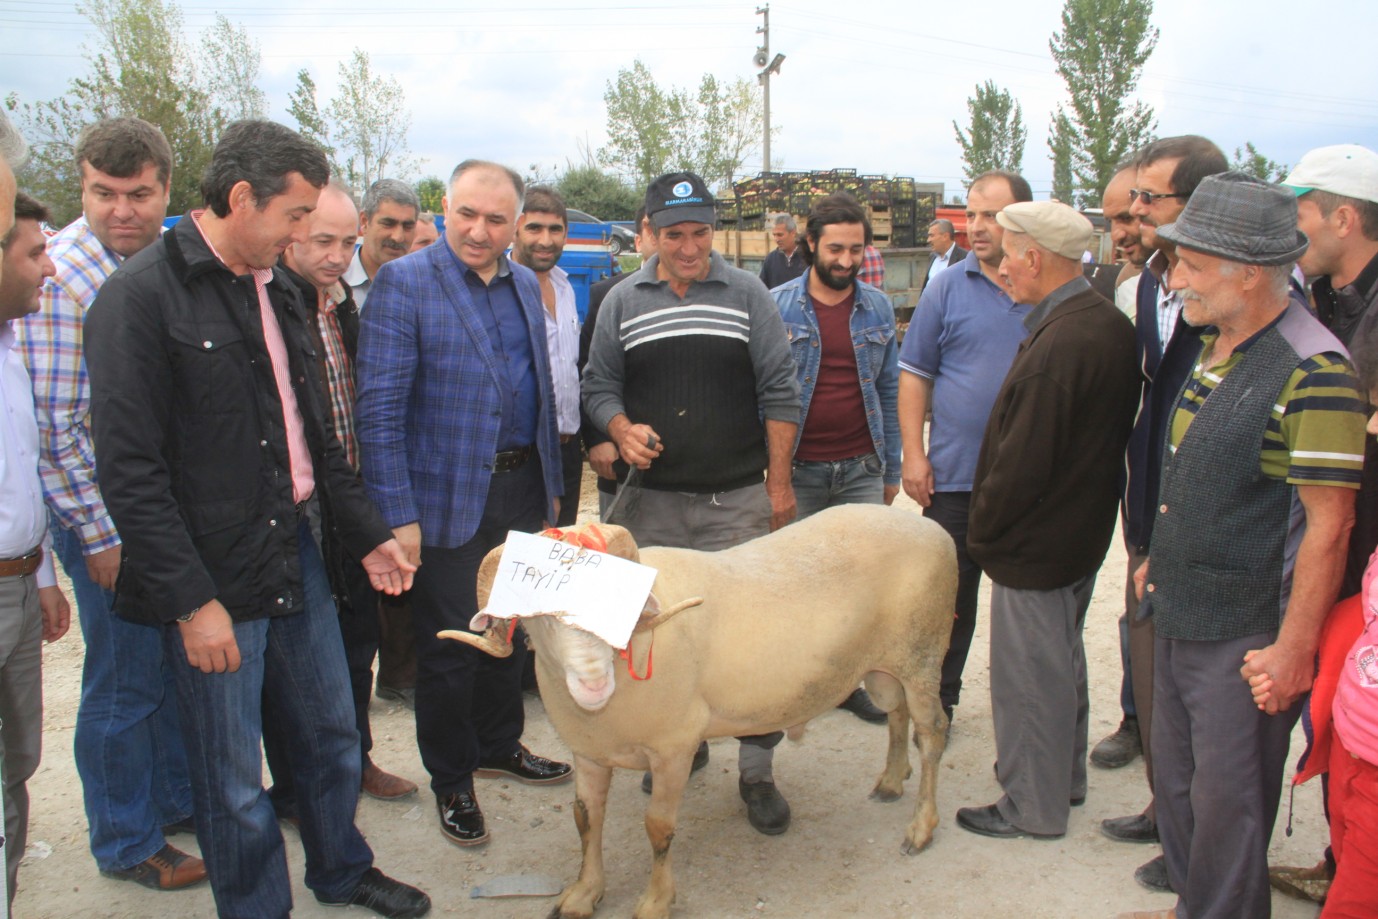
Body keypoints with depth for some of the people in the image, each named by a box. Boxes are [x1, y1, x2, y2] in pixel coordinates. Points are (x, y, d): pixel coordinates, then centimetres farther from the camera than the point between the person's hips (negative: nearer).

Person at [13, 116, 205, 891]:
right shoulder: (58, 276, -17)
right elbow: (52, 426, -17)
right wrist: (102, 533, -15)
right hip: (108, 516, -7)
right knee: (125, 681, 7)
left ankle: (178, 798, 40)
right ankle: (127, 843, 27)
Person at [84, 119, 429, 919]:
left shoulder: (277, 289, 10)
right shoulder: (142, 297, -14)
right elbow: (129, 472, -17)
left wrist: (369, 534, 15)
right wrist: (191, 600, -18)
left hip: (296, 552, 7)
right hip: (215, 582, -7)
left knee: (333, 732, 20)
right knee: (234, 782, 7)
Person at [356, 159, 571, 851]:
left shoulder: (525, 285, 9)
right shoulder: (403, 283, -11)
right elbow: (379, 406, -15)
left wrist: (550, 483, 13)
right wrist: (396, 514, -19)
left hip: (521, 487, 6)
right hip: (448, 498, -6)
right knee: (450, 648, 6)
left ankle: (499, 747, 39)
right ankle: (451, 783, 25)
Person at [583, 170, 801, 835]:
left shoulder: (747, 294, 4)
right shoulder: (622, 302, 8)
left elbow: (780, 391, 4)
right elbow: (598, 385, 13)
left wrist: (779, 482, 0)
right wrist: (622, 431, -8)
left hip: (739, 499, -1)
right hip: (652, 501, 2)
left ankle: (756, 770, 10)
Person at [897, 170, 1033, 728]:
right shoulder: (948, 289, 2)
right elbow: (915, 374, 3)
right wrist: (914, 453, -5)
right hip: (955, 475, -1)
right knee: (949, 595, 7)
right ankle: (938, 703, 22)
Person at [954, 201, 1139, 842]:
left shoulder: (1057, 344, -27)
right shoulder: (1110, 324, 4)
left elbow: (1024, 460, -26)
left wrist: (982, 530, -11)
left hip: (1034, 547, -10)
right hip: (1084, 533, 10)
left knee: (1028, 675, 4)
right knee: (1063, 662, 23)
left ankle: (1033, 808, 19)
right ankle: (1065, 778, 40)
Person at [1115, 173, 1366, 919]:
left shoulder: (1312, 370, -20)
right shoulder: (1214, 347, 8)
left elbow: (1329, 522, -20)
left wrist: (1293, 649, -19)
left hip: (1244, 634, -8)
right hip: (1178, 614, 9)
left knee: (1227, 802, 7)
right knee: (1176, 781, 20)